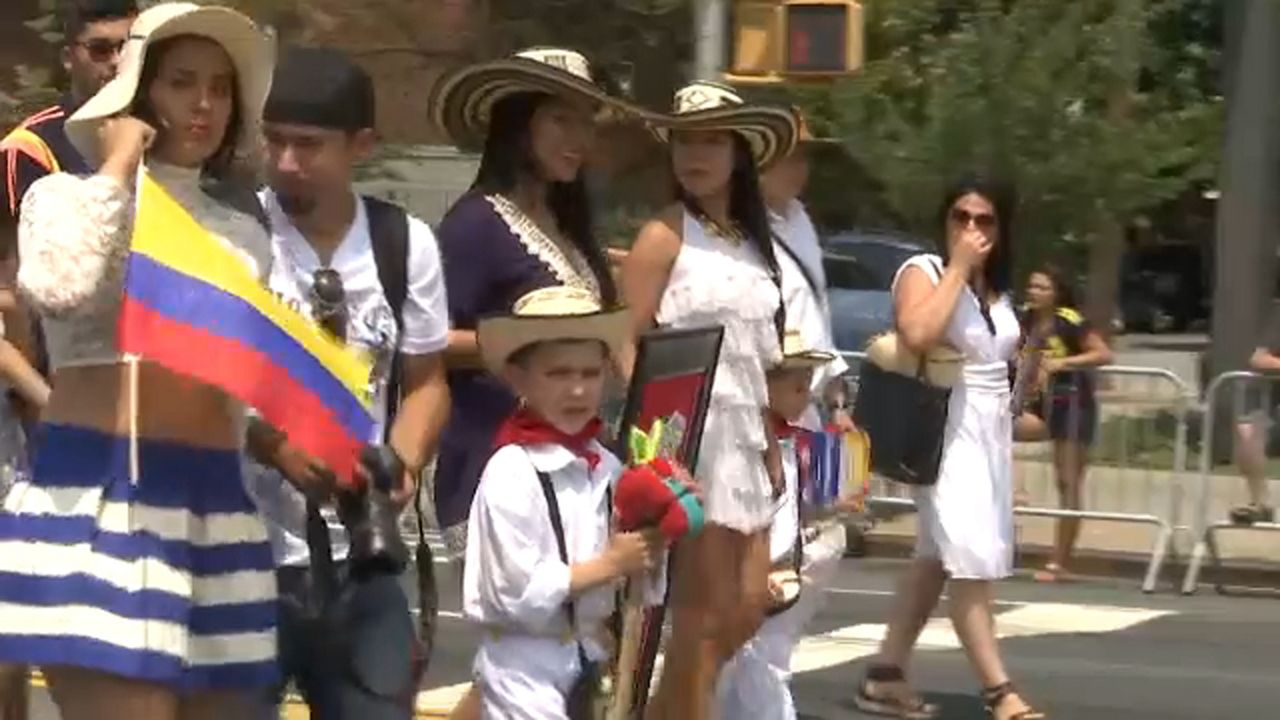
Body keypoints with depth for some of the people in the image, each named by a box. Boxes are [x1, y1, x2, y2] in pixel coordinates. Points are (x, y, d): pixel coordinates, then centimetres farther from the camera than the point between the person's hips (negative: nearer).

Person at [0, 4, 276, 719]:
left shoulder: (245, 236, 19)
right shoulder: (66, 195, 5)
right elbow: (62, 289, -18)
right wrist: (120, 166, -7)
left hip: (215, 506, 6)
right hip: (98, 497, -5)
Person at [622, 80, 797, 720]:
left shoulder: (752, 242, 14)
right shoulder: (664, 236, -7)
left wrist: (771, 446, 16)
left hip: (743, 435, 7)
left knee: (748, 608, 7)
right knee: (706, 614, -5)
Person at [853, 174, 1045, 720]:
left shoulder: (997, 288, 15)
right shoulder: (921, 271, -7)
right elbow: (918, 335, -26)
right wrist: (957, 268, -18)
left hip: (993, 430, 8)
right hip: (949, 430, -8)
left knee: (939, 556, 9)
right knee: (970, 561, -10)